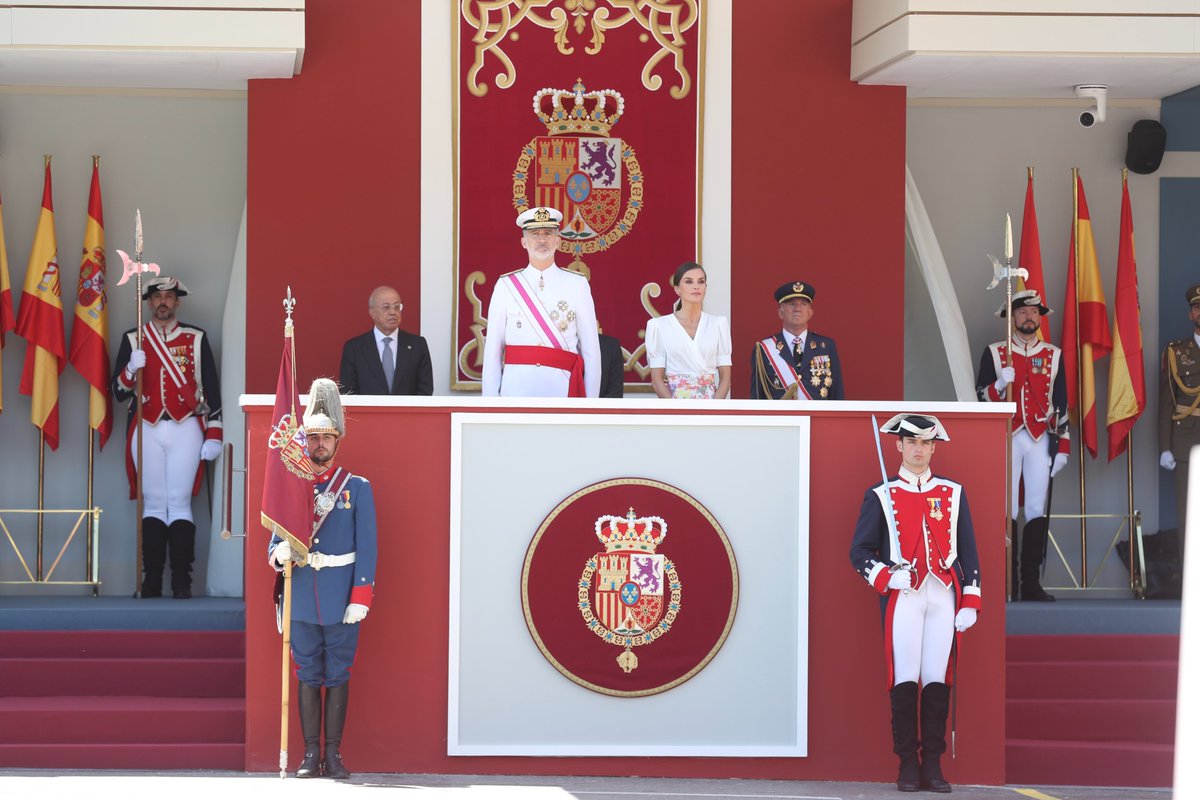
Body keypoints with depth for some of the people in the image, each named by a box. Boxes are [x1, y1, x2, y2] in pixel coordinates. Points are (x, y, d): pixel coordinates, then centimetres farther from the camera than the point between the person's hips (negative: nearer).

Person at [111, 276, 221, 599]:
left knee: (180, 504, -4)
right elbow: (119, 393, 6)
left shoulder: (196, 339, 8)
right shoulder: (132, 340, 9)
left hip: (186, 430, -1)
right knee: (153, 505, 0)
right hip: (147, 430, 1)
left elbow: (212, 389, 7)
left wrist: (214, 435, 1)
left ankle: (182, 581, -6)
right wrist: (131, 369, -14)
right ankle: (151, 581, 0)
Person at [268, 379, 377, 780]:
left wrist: (362, 596, -10)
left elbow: (367, 547, -2)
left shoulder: (357, 488, 1)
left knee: (337, 676, 2)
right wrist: (278, 554, -17)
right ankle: (311, 754, 8)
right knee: (308, 675, 5)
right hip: (302, 599, 2)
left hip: (341, 600, -2)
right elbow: (276, 538, 8)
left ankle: (333, 754, 7)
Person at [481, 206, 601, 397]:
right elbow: (492, 350, 6)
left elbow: (591, 350, 5)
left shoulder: (577, 285, 6)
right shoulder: (505, 286, 7)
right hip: (516, 389, 0)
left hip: (563, 389, 0)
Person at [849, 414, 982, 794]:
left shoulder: (953, 493, 12)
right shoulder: (880, 495, 6)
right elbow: (860, 551, 4)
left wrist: (970, 603, 4)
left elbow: (968, 552, 12)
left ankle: (933, 764, 5)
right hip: (903, 596, -2)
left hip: (943, 596, 2)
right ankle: (908, 766, 2)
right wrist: (886, 577, -13)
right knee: (905, 681, -4)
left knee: (938, 680, 0)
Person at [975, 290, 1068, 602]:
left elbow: (1062, 404, 12)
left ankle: (1031, 583, 0)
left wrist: (1063, 447, 7)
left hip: (1041, 439, 2)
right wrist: (1000, 384, -17)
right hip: (1006, 439, -2)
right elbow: (982, 396, 4)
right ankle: (1007, 585, -2)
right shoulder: (994, 353, 6)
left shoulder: (1054, 355, 11)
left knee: (1037, 511, -2)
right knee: (1006, 511, -4)